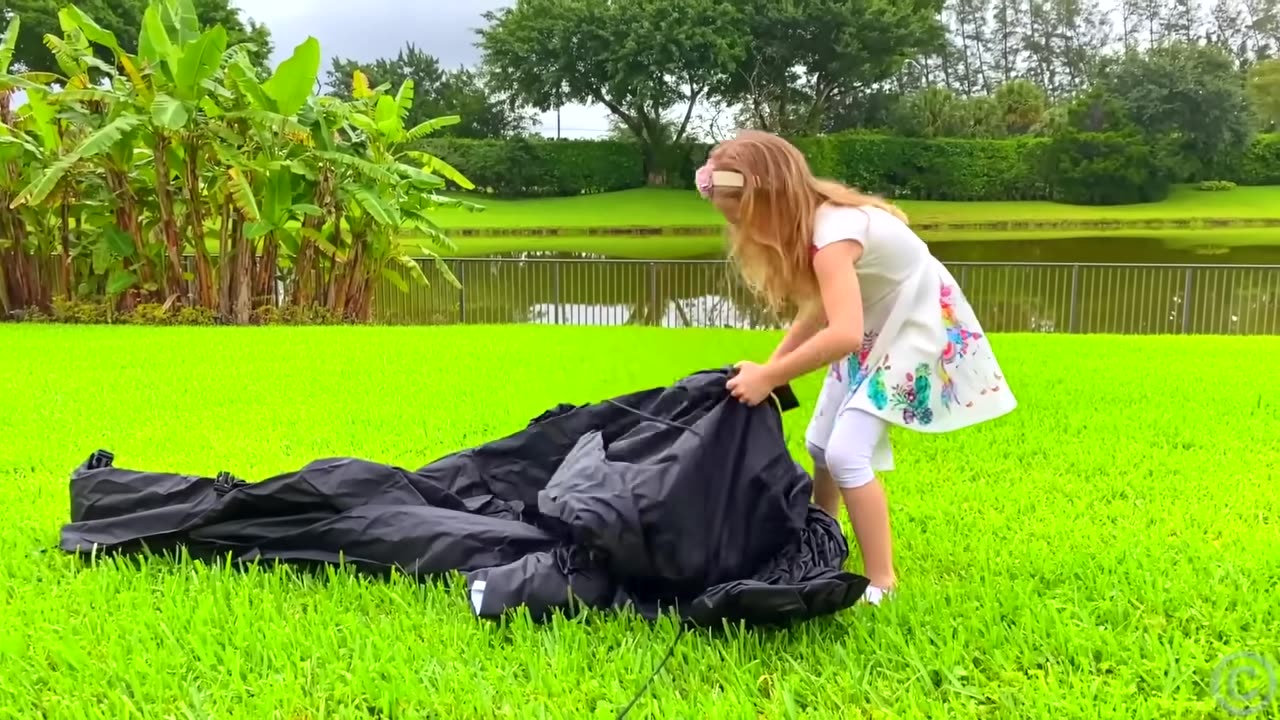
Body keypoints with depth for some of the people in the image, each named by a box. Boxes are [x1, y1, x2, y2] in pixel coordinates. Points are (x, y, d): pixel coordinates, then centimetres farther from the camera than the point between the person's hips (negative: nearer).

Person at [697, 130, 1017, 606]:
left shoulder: (832, 232, -34)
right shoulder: (803, 223, -6)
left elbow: (843, 334, -46)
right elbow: (819, 309, 0)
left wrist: (769, 378, -37)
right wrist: (769, 365, -10)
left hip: (914, 327, -9)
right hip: (873, 327, 9)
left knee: (846, 454, -16)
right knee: (819, 445, 10)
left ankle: (881, 580, -3)